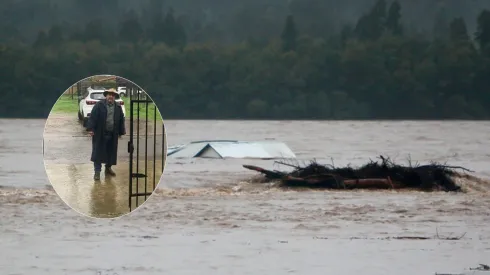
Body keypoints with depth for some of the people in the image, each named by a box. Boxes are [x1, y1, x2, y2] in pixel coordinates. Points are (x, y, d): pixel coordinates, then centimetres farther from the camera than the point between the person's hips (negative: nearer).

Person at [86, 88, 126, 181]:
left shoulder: (118, 107, 7)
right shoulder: (99, 105, -5)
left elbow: (121, 120, 13)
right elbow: (92, 117, -9)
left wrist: (121, 131, 12)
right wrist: (91, 129, -16)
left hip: (112, 134, 4)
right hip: (100, 134, -4)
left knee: (111, 152, 12)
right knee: (98, 152, -4)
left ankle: (108, 168, 30)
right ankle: (97, 171, -1)